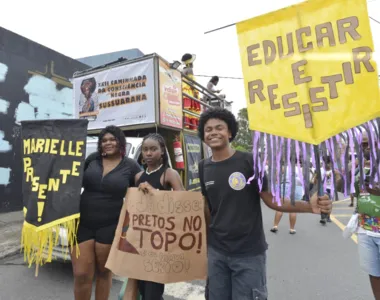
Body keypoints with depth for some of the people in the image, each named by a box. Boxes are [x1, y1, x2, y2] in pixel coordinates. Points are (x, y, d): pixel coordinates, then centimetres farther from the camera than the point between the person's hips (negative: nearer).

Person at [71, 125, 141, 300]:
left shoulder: (131, 166, -2)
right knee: (81, 275, 7)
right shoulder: (92, 159, 4)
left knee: (104, 272, 16)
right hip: (82, 223, 2)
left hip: (110, 227, -2)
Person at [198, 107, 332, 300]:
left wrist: (309, 206, -24)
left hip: (249, 253, -3)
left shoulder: (249, 161, -12)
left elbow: (272, 199, -8)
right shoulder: (204, 167, -1)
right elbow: (207, 207, 8)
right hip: (216, 252, 4)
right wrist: (206, 239, 7)